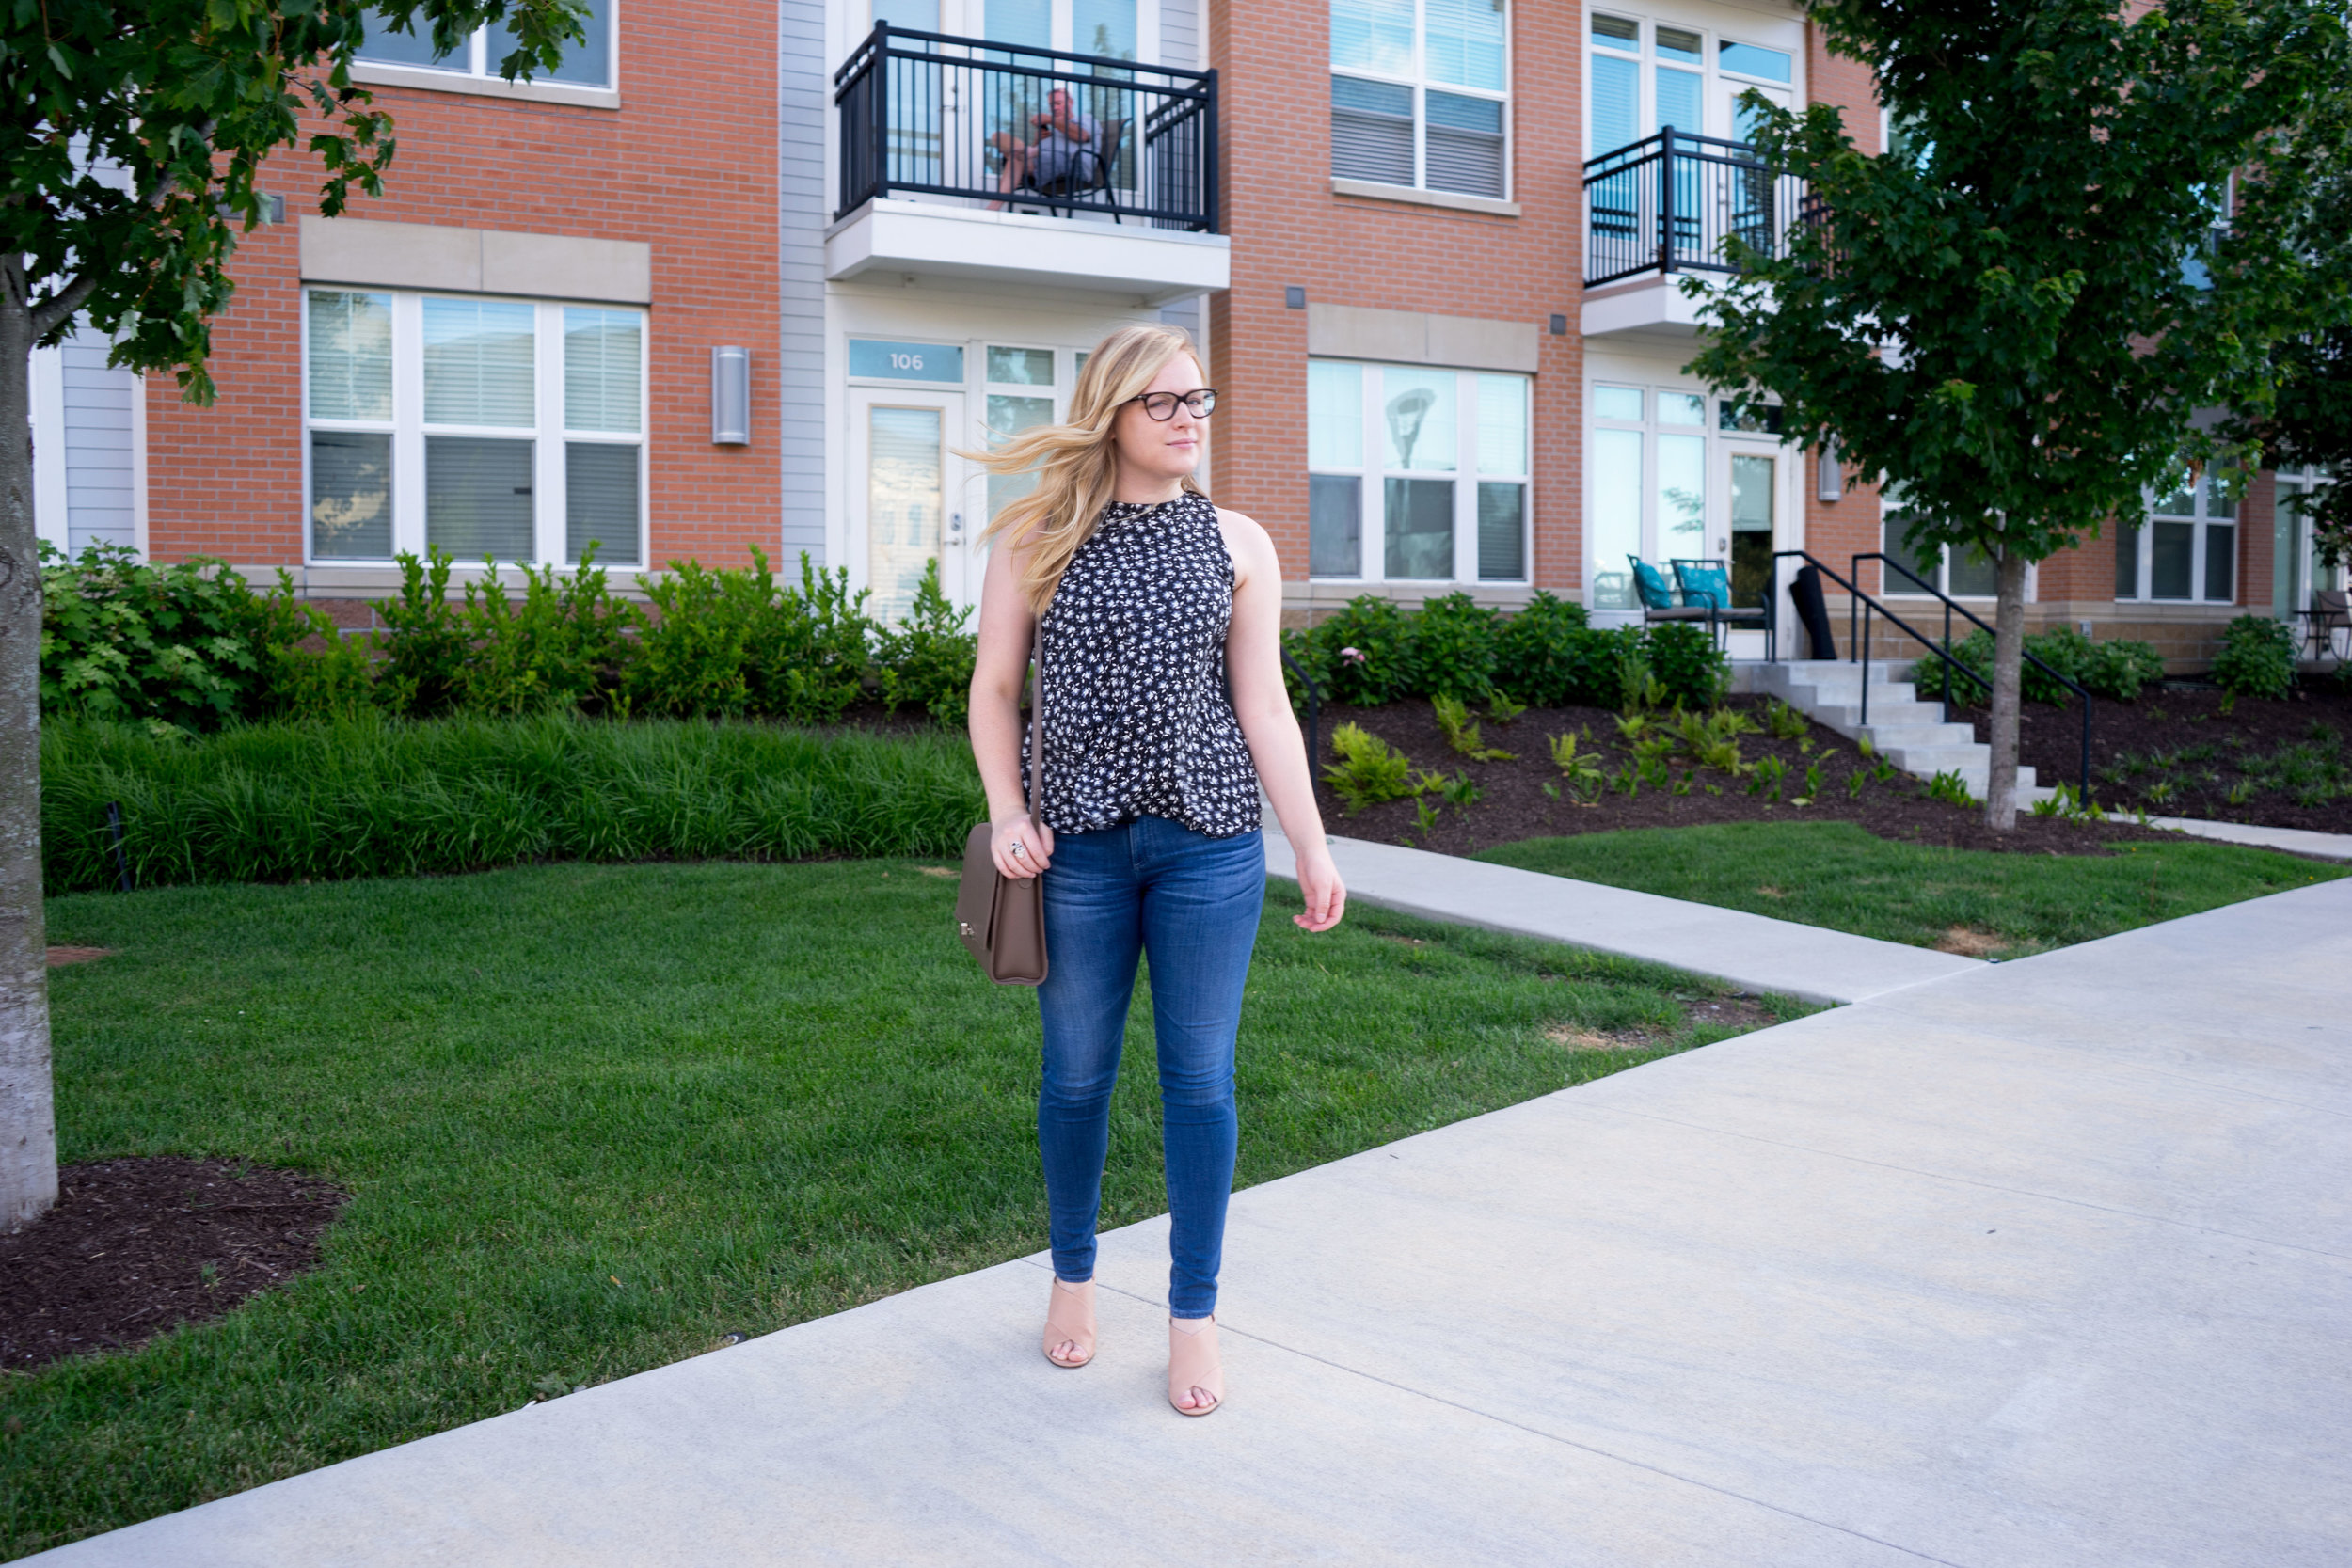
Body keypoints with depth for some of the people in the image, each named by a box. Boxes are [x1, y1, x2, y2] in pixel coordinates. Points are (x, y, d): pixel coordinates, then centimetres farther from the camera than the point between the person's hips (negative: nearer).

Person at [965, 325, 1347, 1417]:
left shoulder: (1237, 543, 6)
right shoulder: (1037, 539, 3)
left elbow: (1264, 707, 5)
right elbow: (994, 688, 8)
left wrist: (1313, 847, 1)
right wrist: (1006, 812, -5)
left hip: (1210, 842, 1)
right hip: (1080, 843, 0)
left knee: (1200, 1078, 6)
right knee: (1077, 1073, 11)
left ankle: (1194, 1317, 21)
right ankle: (1072, 1281, 34)